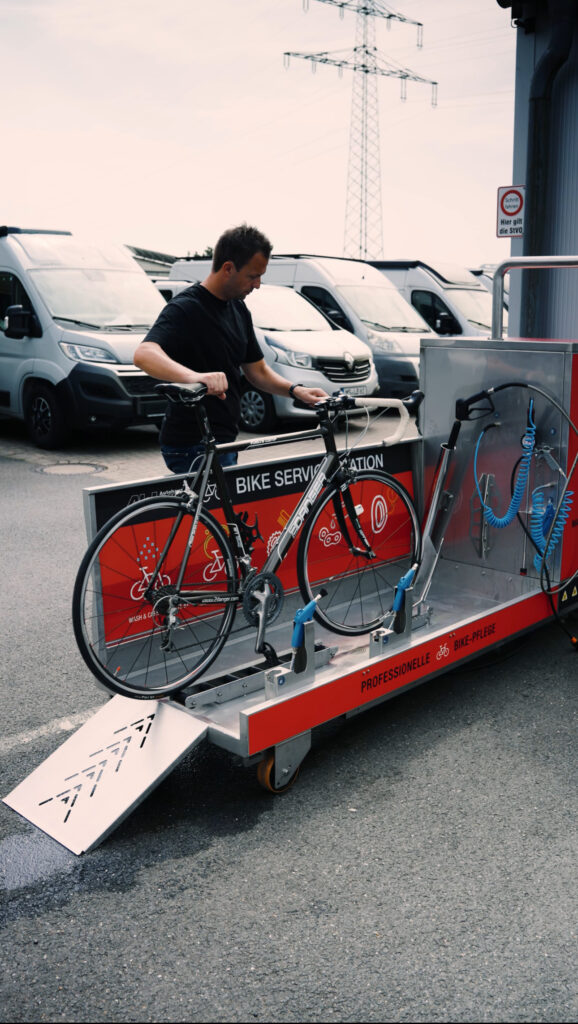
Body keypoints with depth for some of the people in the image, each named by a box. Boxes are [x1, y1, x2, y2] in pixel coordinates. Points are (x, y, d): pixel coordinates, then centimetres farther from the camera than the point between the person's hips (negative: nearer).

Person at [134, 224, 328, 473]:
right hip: (192, 446, -9)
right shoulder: (184, 309, -16)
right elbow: (144, 354, -34)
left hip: (223, 441, 9)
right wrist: (196, 377, -53)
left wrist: (295, 390, -2)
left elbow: (257, 371, 17)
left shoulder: (239, 310, 11)